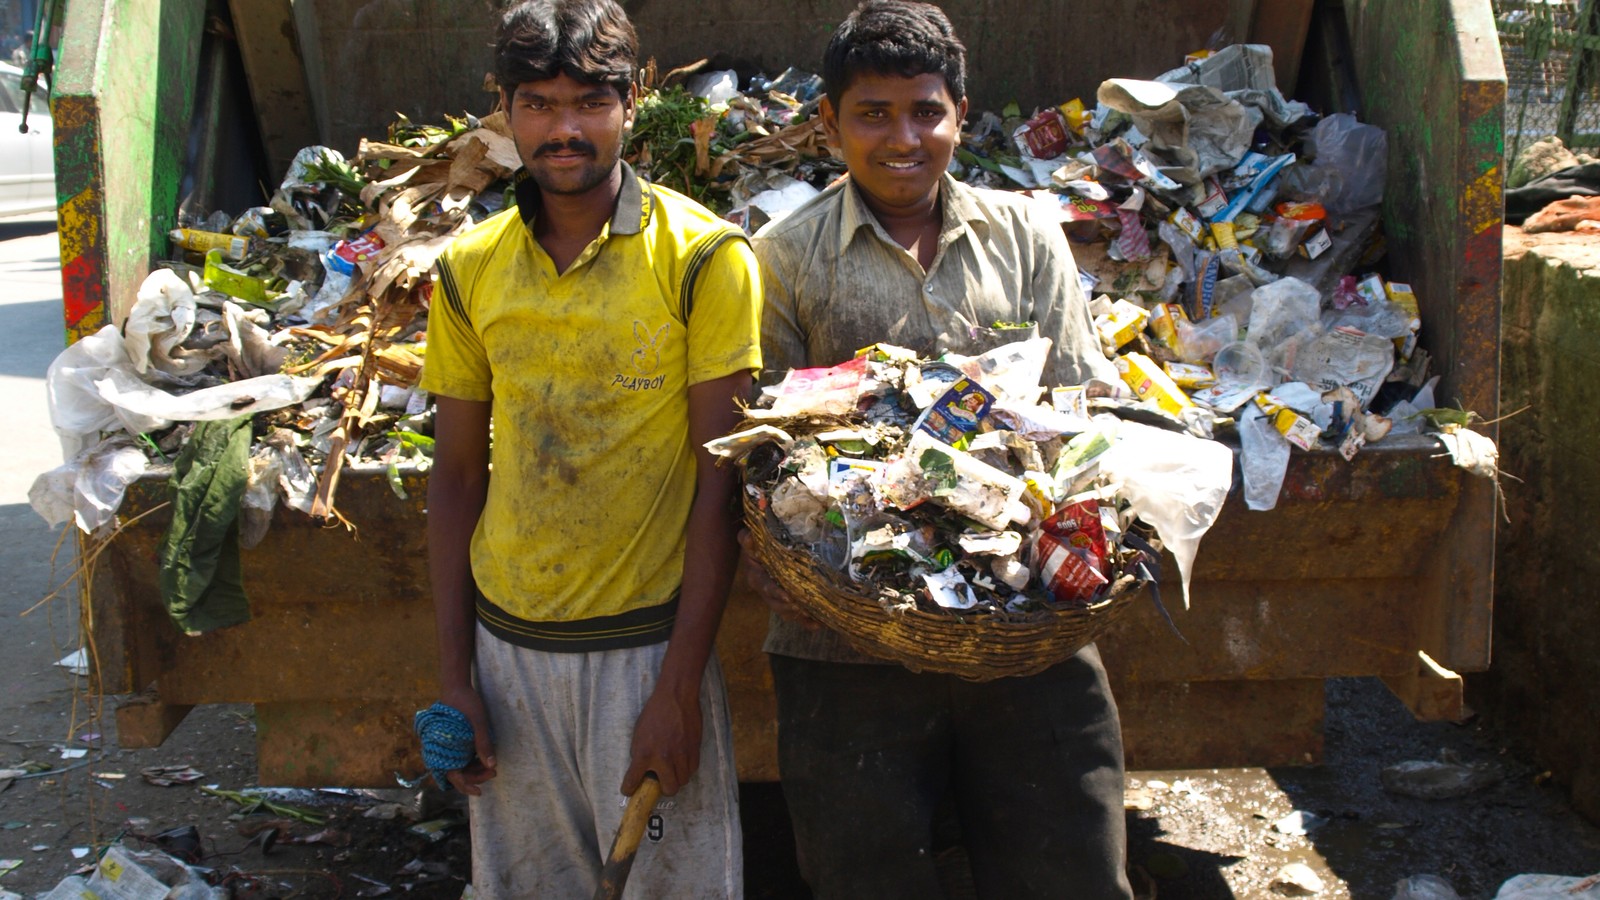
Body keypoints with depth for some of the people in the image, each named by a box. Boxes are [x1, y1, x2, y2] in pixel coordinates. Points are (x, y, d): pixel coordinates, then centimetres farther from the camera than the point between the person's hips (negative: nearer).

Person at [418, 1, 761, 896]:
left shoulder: (704, 257, -9)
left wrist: (680, 684, -13)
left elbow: (721, 479, -9)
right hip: (508, 644, 4)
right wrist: (454, 673, 5)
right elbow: (458, 475, 9)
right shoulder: (469, 270, 3)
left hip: (647, 643, -3)